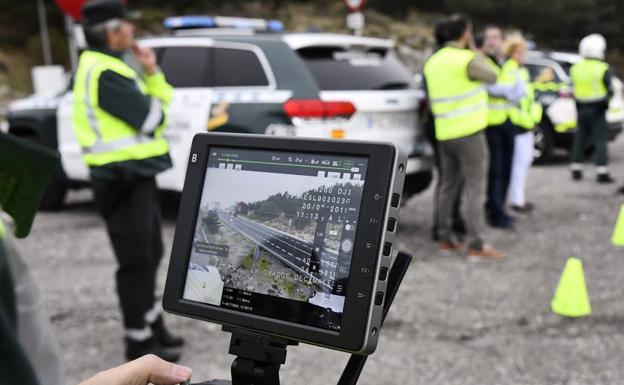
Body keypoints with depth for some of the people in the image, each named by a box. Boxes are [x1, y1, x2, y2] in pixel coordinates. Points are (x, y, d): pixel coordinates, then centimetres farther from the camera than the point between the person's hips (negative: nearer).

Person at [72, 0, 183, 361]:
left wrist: (152, 73, 1)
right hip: (123, 178, -11)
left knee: (149, 255, 18)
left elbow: (161, 101, 16)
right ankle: (140, 341, 8)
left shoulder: (110, 67, 16)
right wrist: (154, 103, 1)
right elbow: (151, 119, -19)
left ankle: (153, 326, 31)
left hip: (137, 174, 11)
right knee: (137, 261, -3)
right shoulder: (104, 74, -18)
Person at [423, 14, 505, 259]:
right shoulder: (468, 60, -13)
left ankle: (445, 239, 19)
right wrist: (476, 51, 10)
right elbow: (492, 77, 3)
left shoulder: (433, 62, 9)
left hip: (444, 134, 7)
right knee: (474, 188, -5)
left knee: (448, 186, 14)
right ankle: (476, 245, -5)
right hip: (469, 133, -7)